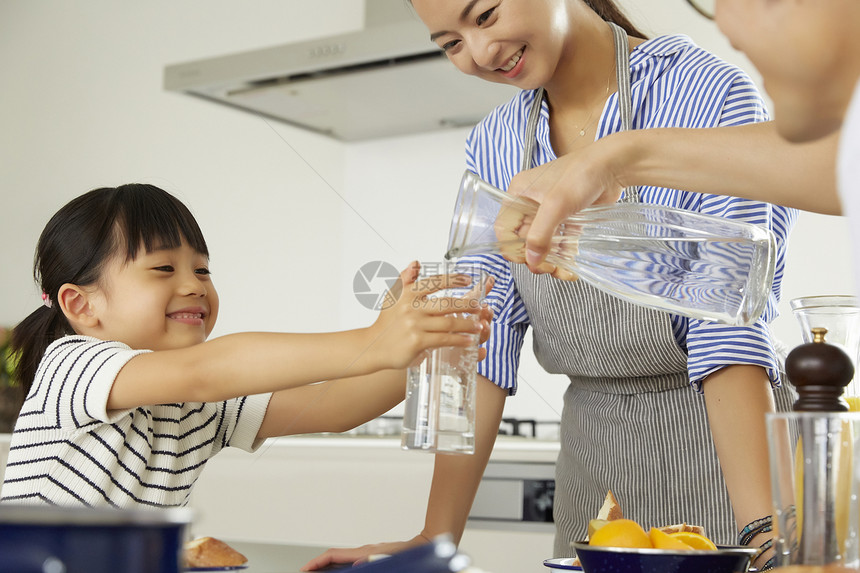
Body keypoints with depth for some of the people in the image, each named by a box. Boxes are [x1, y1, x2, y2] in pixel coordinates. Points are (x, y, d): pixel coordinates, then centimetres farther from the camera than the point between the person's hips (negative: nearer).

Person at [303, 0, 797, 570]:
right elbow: (483, 342, -4)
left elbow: (731, 326, -22)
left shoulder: (709, 96, -16)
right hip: (591, 447, 4)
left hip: (728, 437, -4)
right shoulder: (493, 148, 0)